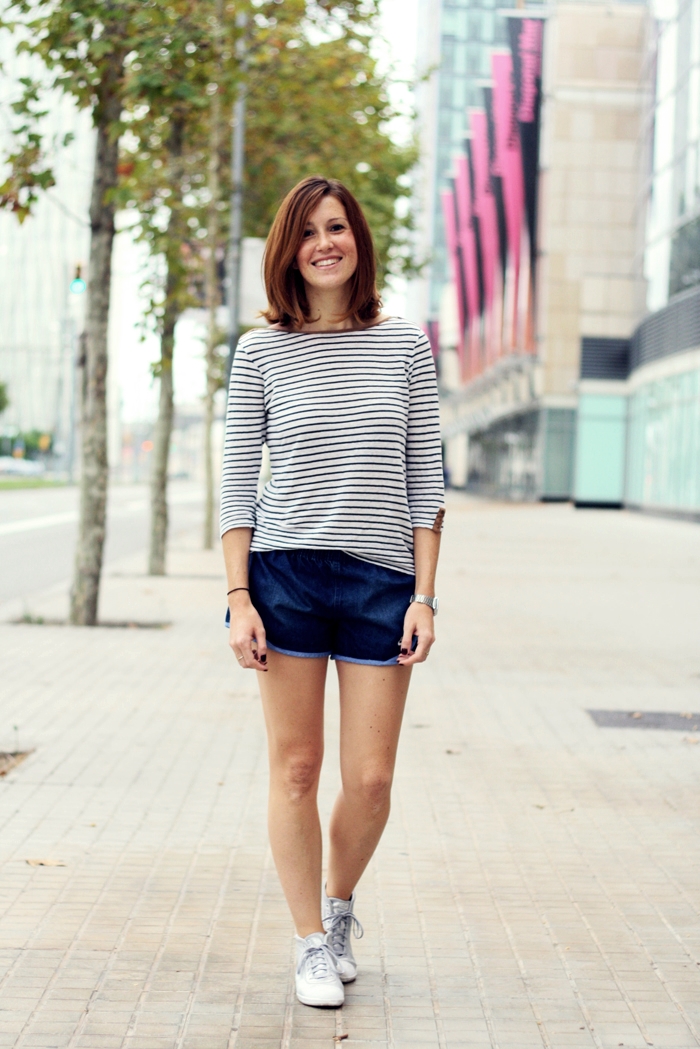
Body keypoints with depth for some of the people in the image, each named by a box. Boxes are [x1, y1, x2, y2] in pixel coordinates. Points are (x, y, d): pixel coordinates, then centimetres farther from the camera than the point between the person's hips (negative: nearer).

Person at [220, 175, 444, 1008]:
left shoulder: (405, 348, 5)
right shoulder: (261, 353, 3)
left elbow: (425, 480, 6)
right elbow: (237, 484, 3)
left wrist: (424, 596, 0)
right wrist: (240, 599, -5)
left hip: (381, 578, 1)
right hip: (285, 572, -1)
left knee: (370, 779, 1)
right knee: (296, 768, 3)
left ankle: (339, 903, 29)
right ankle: (313, 942, 18)